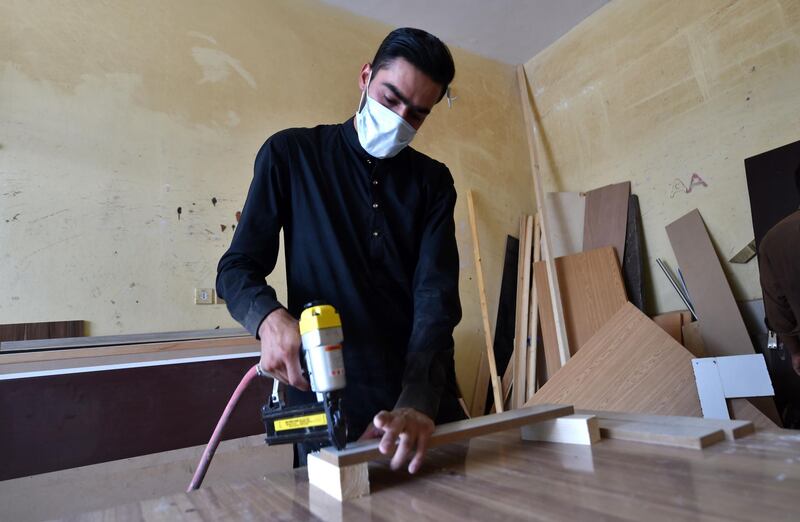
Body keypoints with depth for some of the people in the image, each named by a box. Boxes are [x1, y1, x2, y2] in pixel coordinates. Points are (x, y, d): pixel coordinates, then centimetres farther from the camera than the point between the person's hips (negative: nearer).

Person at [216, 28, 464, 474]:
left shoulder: (434, 181, 4)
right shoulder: (292, 154, 0)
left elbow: (437, 297, -8)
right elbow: (238, 268, -1)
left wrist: (419, 402, -23)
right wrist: (271, 318, -24)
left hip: (428, 400, 3)